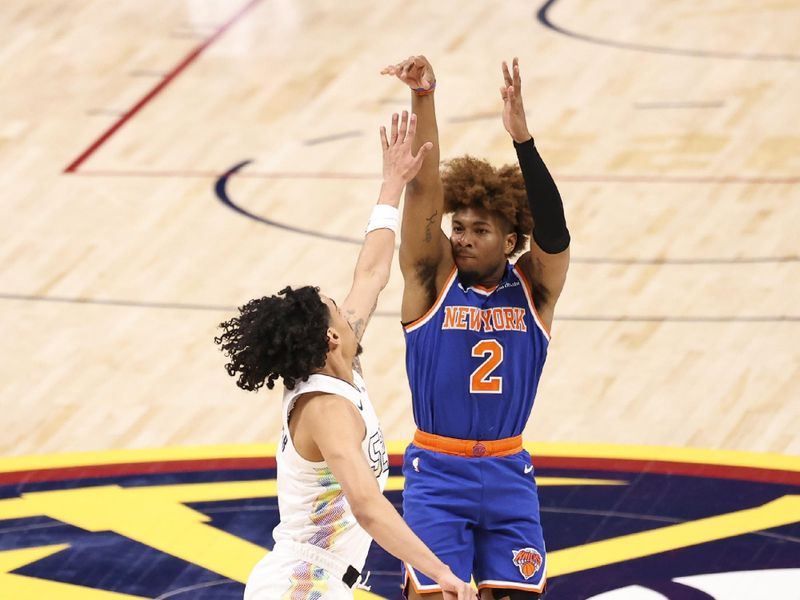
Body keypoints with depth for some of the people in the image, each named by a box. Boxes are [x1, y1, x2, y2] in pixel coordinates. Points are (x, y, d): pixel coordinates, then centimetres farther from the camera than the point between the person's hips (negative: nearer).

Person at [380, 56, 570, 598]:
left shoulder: (533, 288, -2)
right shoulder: (432, 276, -4)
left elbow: (554, 234, -22)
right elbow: (424, 188, -17)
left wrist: (522, 136, -35)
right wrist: (423, 98, -31)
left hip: (509, 477, 1)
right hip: (437, 477, -1)